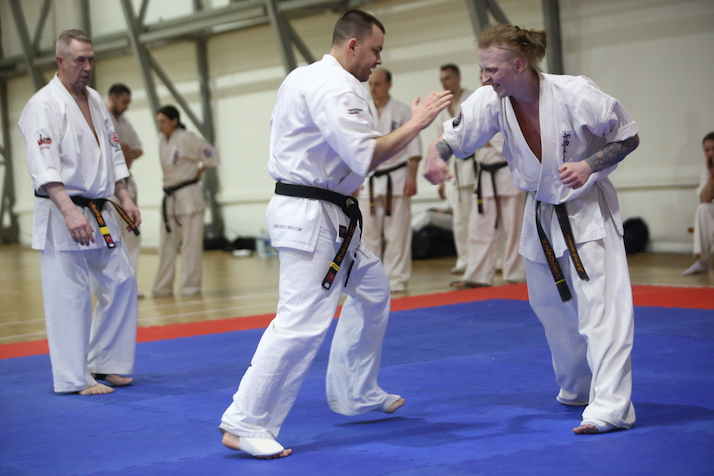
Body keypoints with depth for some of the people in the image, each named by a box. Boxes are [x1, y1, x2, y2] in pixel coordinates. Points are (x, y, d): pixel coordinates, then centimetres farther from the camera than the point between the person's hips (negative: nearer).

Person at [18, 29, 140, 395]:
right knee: (70, 294, -6)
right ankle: (74, 378, 2)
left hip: (99, 213, 8)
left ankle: (104, 363, 23)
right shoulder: (44, 105, -13)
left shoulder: (95, 100, 13)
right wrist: (70, 211, -31)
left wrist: (125, 199, 11)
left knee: (119, 282, 11)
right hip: (62, 214, -8)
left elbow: (113, 152, 20)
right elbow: (44, 168, -22)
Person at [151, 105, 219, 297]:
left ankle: (191, 286, 5)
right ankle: (163, 287, 15)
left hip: (188, 195, -7)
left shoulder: (186, 138, -12)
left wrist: (199, 172, 1)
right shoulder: (162, 139, 8)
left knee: (191, 243, -2)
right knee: (167, 244, 9)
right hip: (170, 197, 7)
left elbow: (211, 155, -10)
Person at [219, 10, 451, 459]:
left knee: (372, 290, 22)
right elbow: (365, 156, -25)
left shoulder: (307, 77, 16)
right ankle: (245, 425, -14)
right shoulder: (334, 88, -17)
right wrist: (415, 124, -16)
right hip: (309, 216, -11)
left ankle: (355, 393, 33)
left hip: (330, 216, 11)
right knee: (303, 319, -16)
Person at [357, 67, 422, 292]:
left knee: (397, 232, 0)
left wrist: (411, 178, -8)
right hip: (369, 180, 2)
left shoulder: (403, 112, -1)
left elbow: (413, 148, -2)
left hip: (396, 178, -2)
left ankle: (396, 279, 6)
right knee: (368, 232, 5)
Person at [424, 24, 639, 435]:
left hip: (588, 208, -6)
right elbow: (456, 135, -15)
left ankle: (610, 408, -16)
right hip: (541, 212, 6)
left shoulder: (574, 94, -24)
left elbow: (628, 135, -13)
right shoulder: (492, 101, -13)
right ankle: (577, 390, 37)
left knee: (602, 304, -15)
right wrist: (437, 154, -39)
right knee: (553, 308, 16)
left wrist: (589, 165, -28)